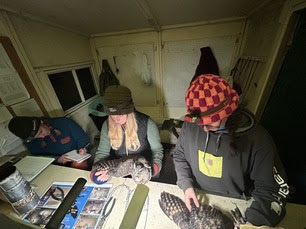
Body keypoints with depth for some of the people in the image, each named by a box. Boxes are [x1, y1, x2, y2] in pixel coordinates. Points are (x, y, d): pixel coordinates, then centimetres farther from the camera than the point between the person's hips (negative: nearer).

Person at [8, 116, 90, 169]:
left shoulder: (64, 122, -10)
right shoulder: (30, 143, 0)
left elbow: (82, 137, -3)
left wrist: (81, 147, -23)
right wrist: (57, 160, -16)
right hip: (57, 167, 3)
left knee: (78, 165, -31)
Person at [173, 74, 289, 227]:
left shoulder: (257, 140, -21)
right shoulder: (190, 125, -17)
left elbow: (271, 190, -11)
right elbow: (179, 156, -2)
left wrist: (249, 223, -21)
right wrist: (186, 185, -12)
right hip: (194, 196, -1)